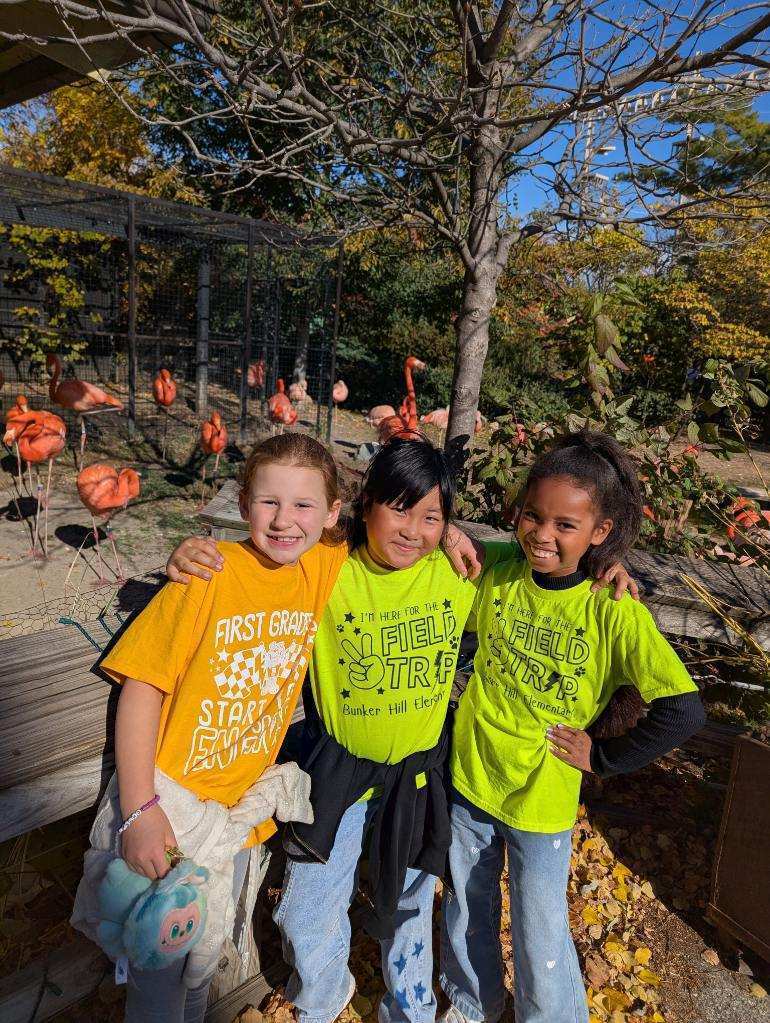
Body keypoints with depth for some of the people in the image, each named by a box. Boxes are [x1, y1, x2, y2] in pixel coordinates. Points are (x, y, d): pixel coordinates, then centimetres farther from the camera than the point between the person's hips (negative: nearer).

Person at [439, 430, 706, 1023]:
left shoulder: (615, 614, -22)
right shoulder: (496, 576, -11)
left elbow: (684, 711, -21)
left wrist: (603, 757, -13)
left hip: (542, 802, -4)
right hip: (468, 779, 4)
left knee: (541, 946, 14)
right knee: (467, 913, 26)